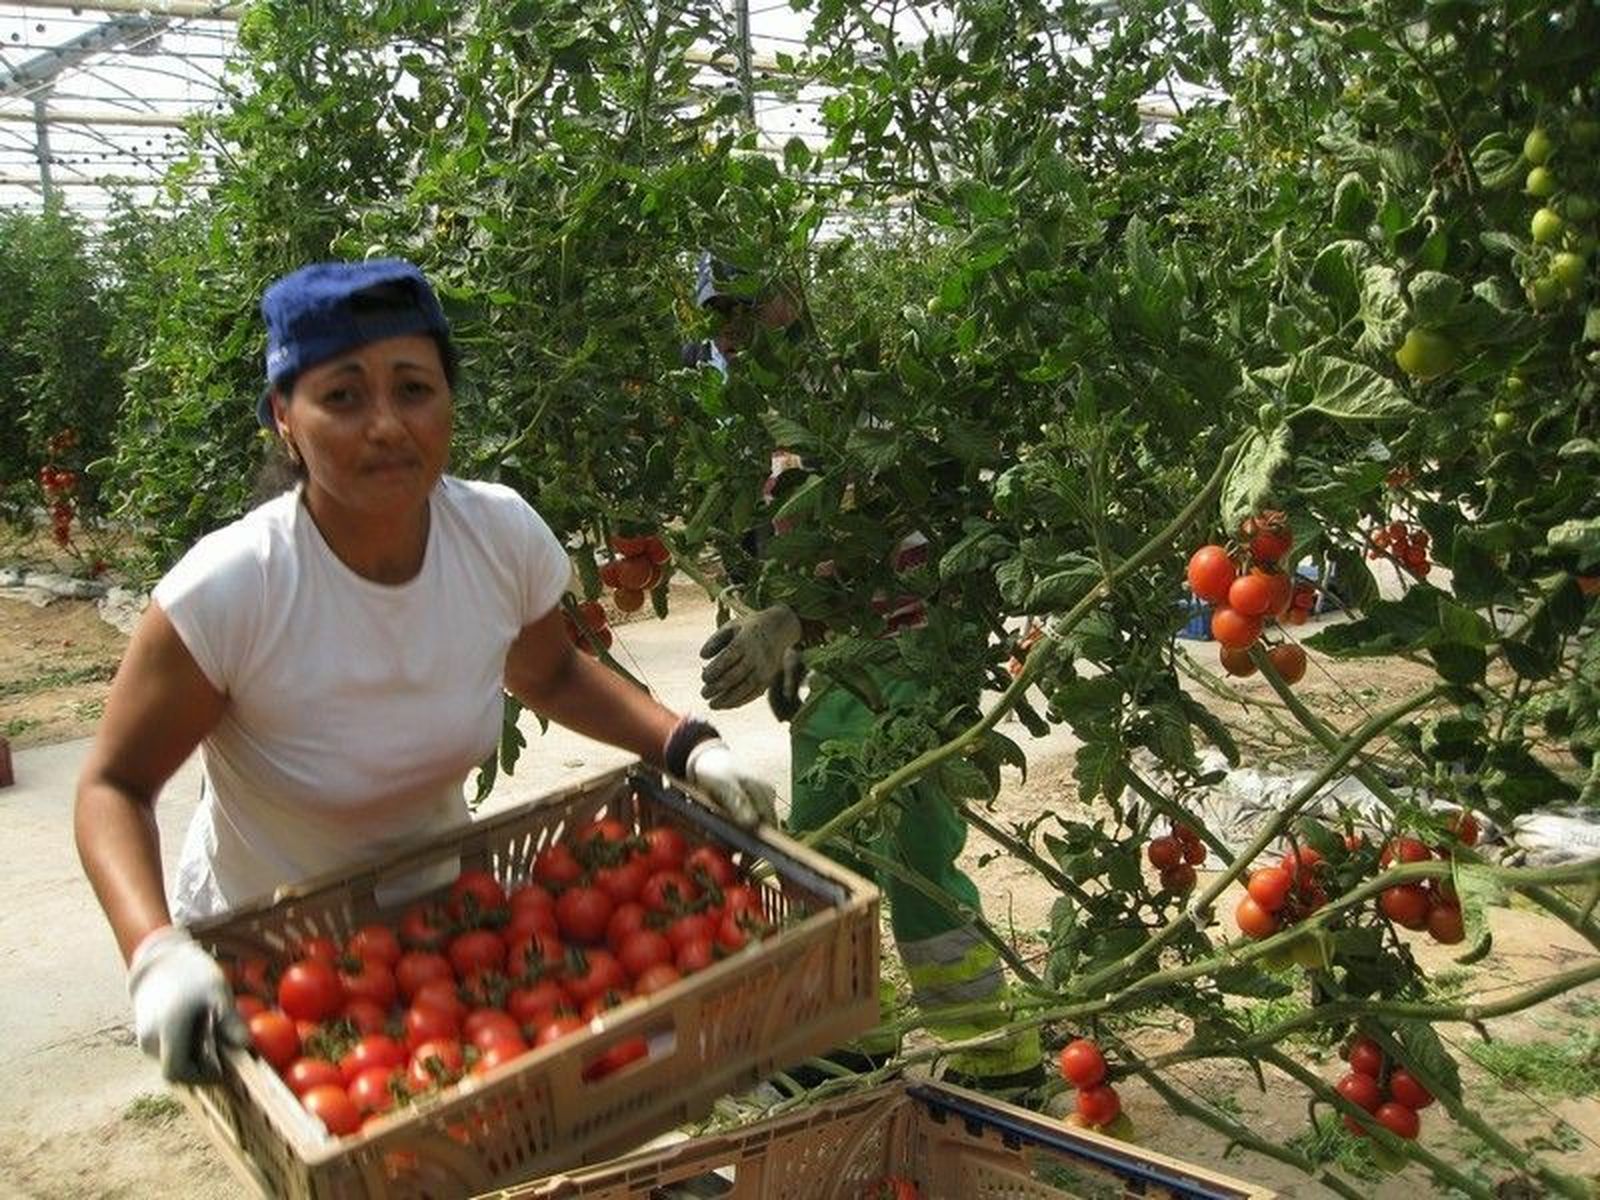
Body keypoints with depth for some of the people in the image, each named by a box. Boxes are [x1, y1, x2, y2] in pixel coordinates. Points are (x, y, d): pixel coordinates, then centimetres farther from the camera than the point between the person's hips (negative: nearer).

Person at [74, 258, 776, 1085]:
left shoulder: (504, 535, -19)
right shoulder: (227, 589, -30)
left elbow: (549, 676, 0)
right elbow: (114, 785, -19)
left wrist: (688, 748, -14)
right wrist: (157, 955, -36)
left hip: (442, 902, 4)